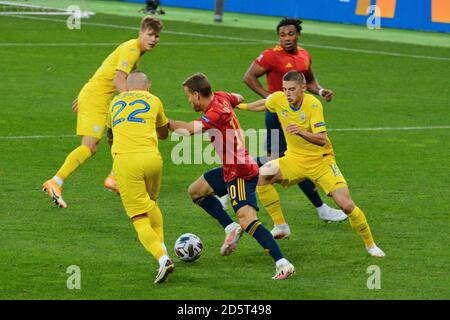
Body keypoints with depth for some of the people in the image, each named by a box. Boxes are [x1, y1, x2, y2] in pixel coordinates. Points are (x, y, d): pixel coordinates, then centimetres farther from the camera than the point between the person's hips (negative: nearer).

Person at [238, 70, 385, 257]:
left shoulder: (313, 104, -22)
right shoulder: (278, 99, -8)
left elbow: (322, 139, -30)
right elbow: (263, 105, 18)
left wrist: (301, 132, -47)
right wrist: (239, 105, 28)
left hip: (320, 161, -4)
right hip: (294, 158, 4)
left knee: (347, 205, -14)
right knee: (261, 176, -23)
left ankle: (370, 245, 9)